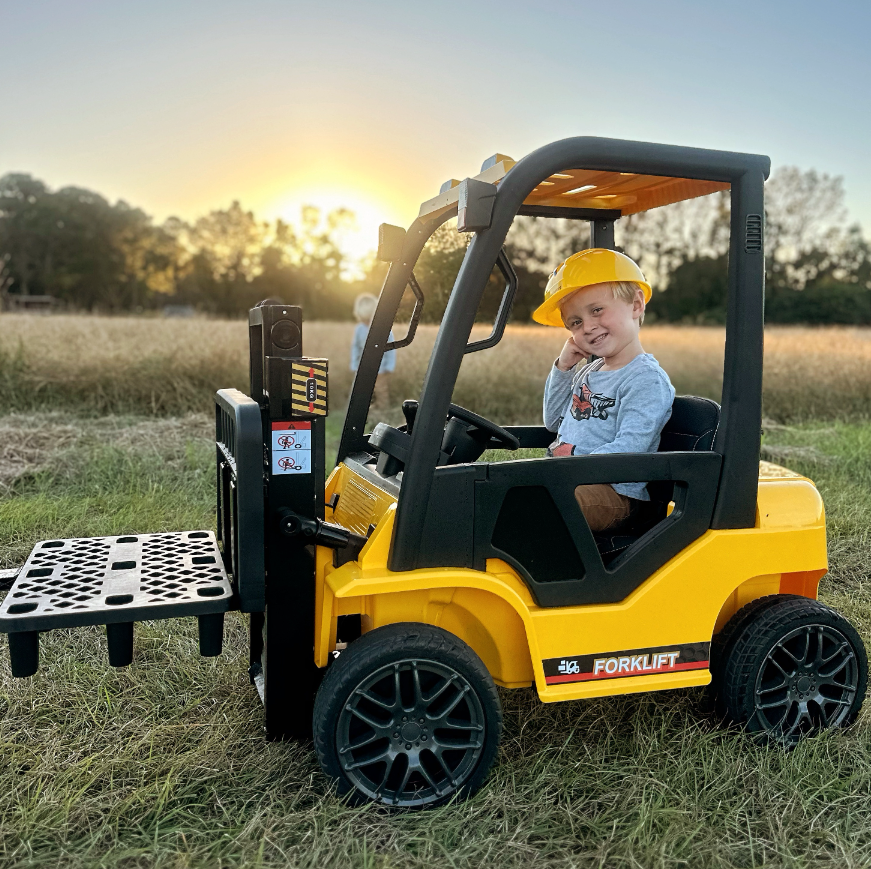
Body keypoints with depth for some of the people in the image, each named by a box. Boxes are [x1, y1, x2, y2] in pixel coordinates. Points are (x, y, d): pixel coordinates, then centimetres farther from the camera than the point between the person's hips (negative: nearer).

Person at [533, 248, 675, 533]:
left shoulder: (647, 380, -11)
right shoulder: (587, 371, 17)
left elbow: (629, 448, -20)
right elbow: (554, 421, 26)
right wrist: (562, 368, 13)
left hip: (611, 491, -9)